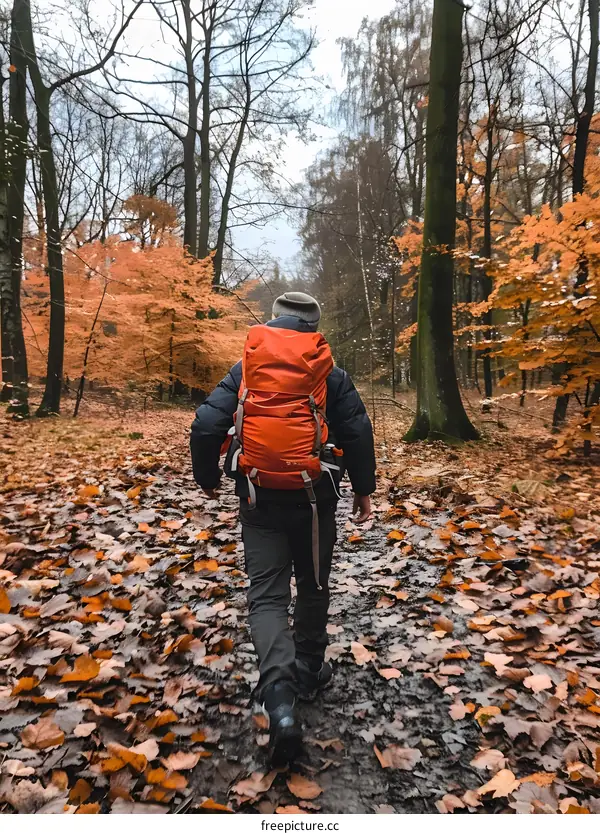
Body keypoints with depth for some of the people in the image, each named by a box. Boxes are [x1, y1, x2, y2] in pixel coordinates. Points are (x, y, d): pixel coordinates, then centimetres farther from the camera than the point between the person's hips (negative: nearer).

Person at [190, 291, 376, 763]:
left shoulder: (244, 371, 1)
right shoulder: (332, 375, -1)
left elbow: (206, 427, -6)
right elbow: (358, 433, -8)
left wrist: (207, 478, 10)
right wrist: (363, 488, 4)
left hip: (260, 501, 0)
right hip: (316, 500, 1)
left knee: (267, 594, 2)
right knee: (313, 587, 20)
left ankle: (279, 698, -15)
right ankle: (309, 672, 36)